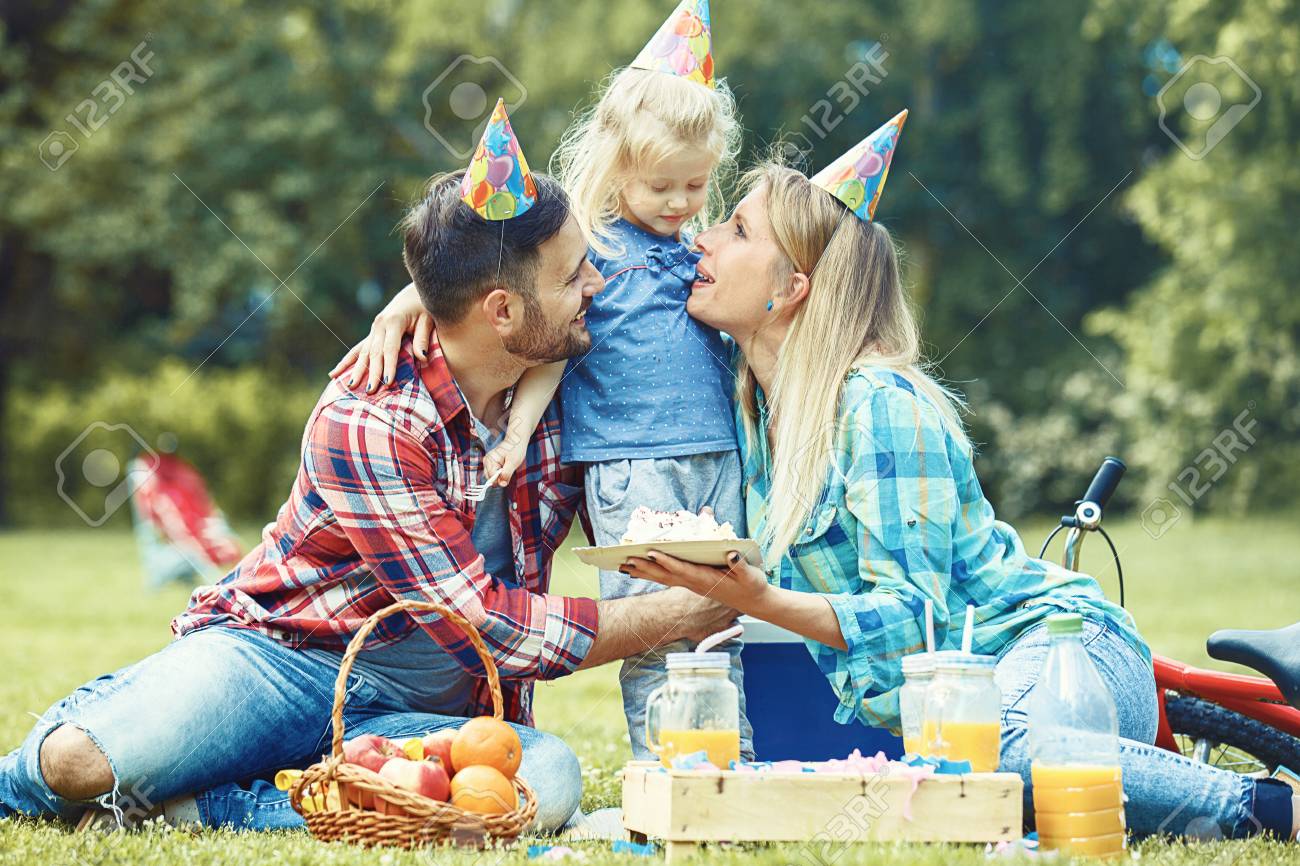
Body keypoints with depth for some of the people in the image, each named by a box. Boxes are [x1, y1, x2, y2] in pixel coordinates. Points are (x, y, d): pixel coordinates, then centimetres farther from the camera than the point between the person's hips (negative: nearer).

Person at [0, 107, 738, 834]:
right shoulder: (368, 420, -20)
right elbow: (484, 625, -21)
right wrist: (681, 613, -16)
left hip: (421, 713, 6)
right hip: (280, 659, -5)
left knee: (549, 779, -32)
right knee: (80, 761, -34)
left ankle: (201, 801, -19)